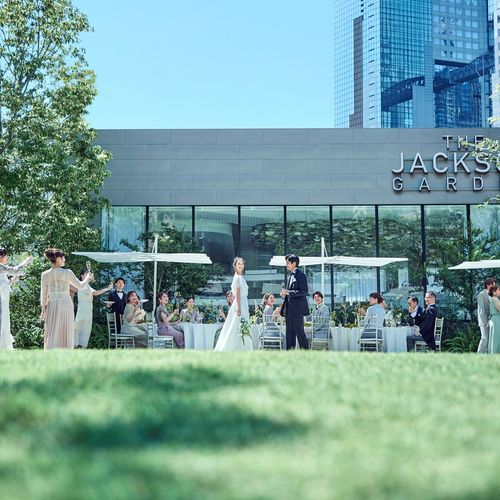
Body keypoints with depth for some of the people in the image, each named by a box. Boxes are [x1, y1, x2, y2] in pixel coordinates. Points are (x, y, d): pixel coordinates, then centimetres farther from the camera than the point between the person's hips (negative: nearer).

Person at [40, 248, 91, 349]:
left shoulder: (45, 274, 0)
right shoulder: (67, 273, -6)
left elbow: (44, 294, 4)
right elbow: (80, 286, 4)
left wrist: (43, 310, 11)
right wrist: (87, 277, 22)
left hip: (52, 304, 2)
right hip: (66, 304, -2)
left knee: (52, 333, 2)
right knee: (66, 333, 8)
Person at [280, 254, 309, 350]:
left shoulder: (300, 275, -10)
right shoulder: (289, 276, 17)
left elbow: (304, 292, -16)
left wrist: (289, 292, -21)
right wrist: (284, 294, 3)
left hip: (297, 309, -9)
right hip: (289, 309, 9)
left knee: (299, 331, -6)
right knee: (290, 332, 10)